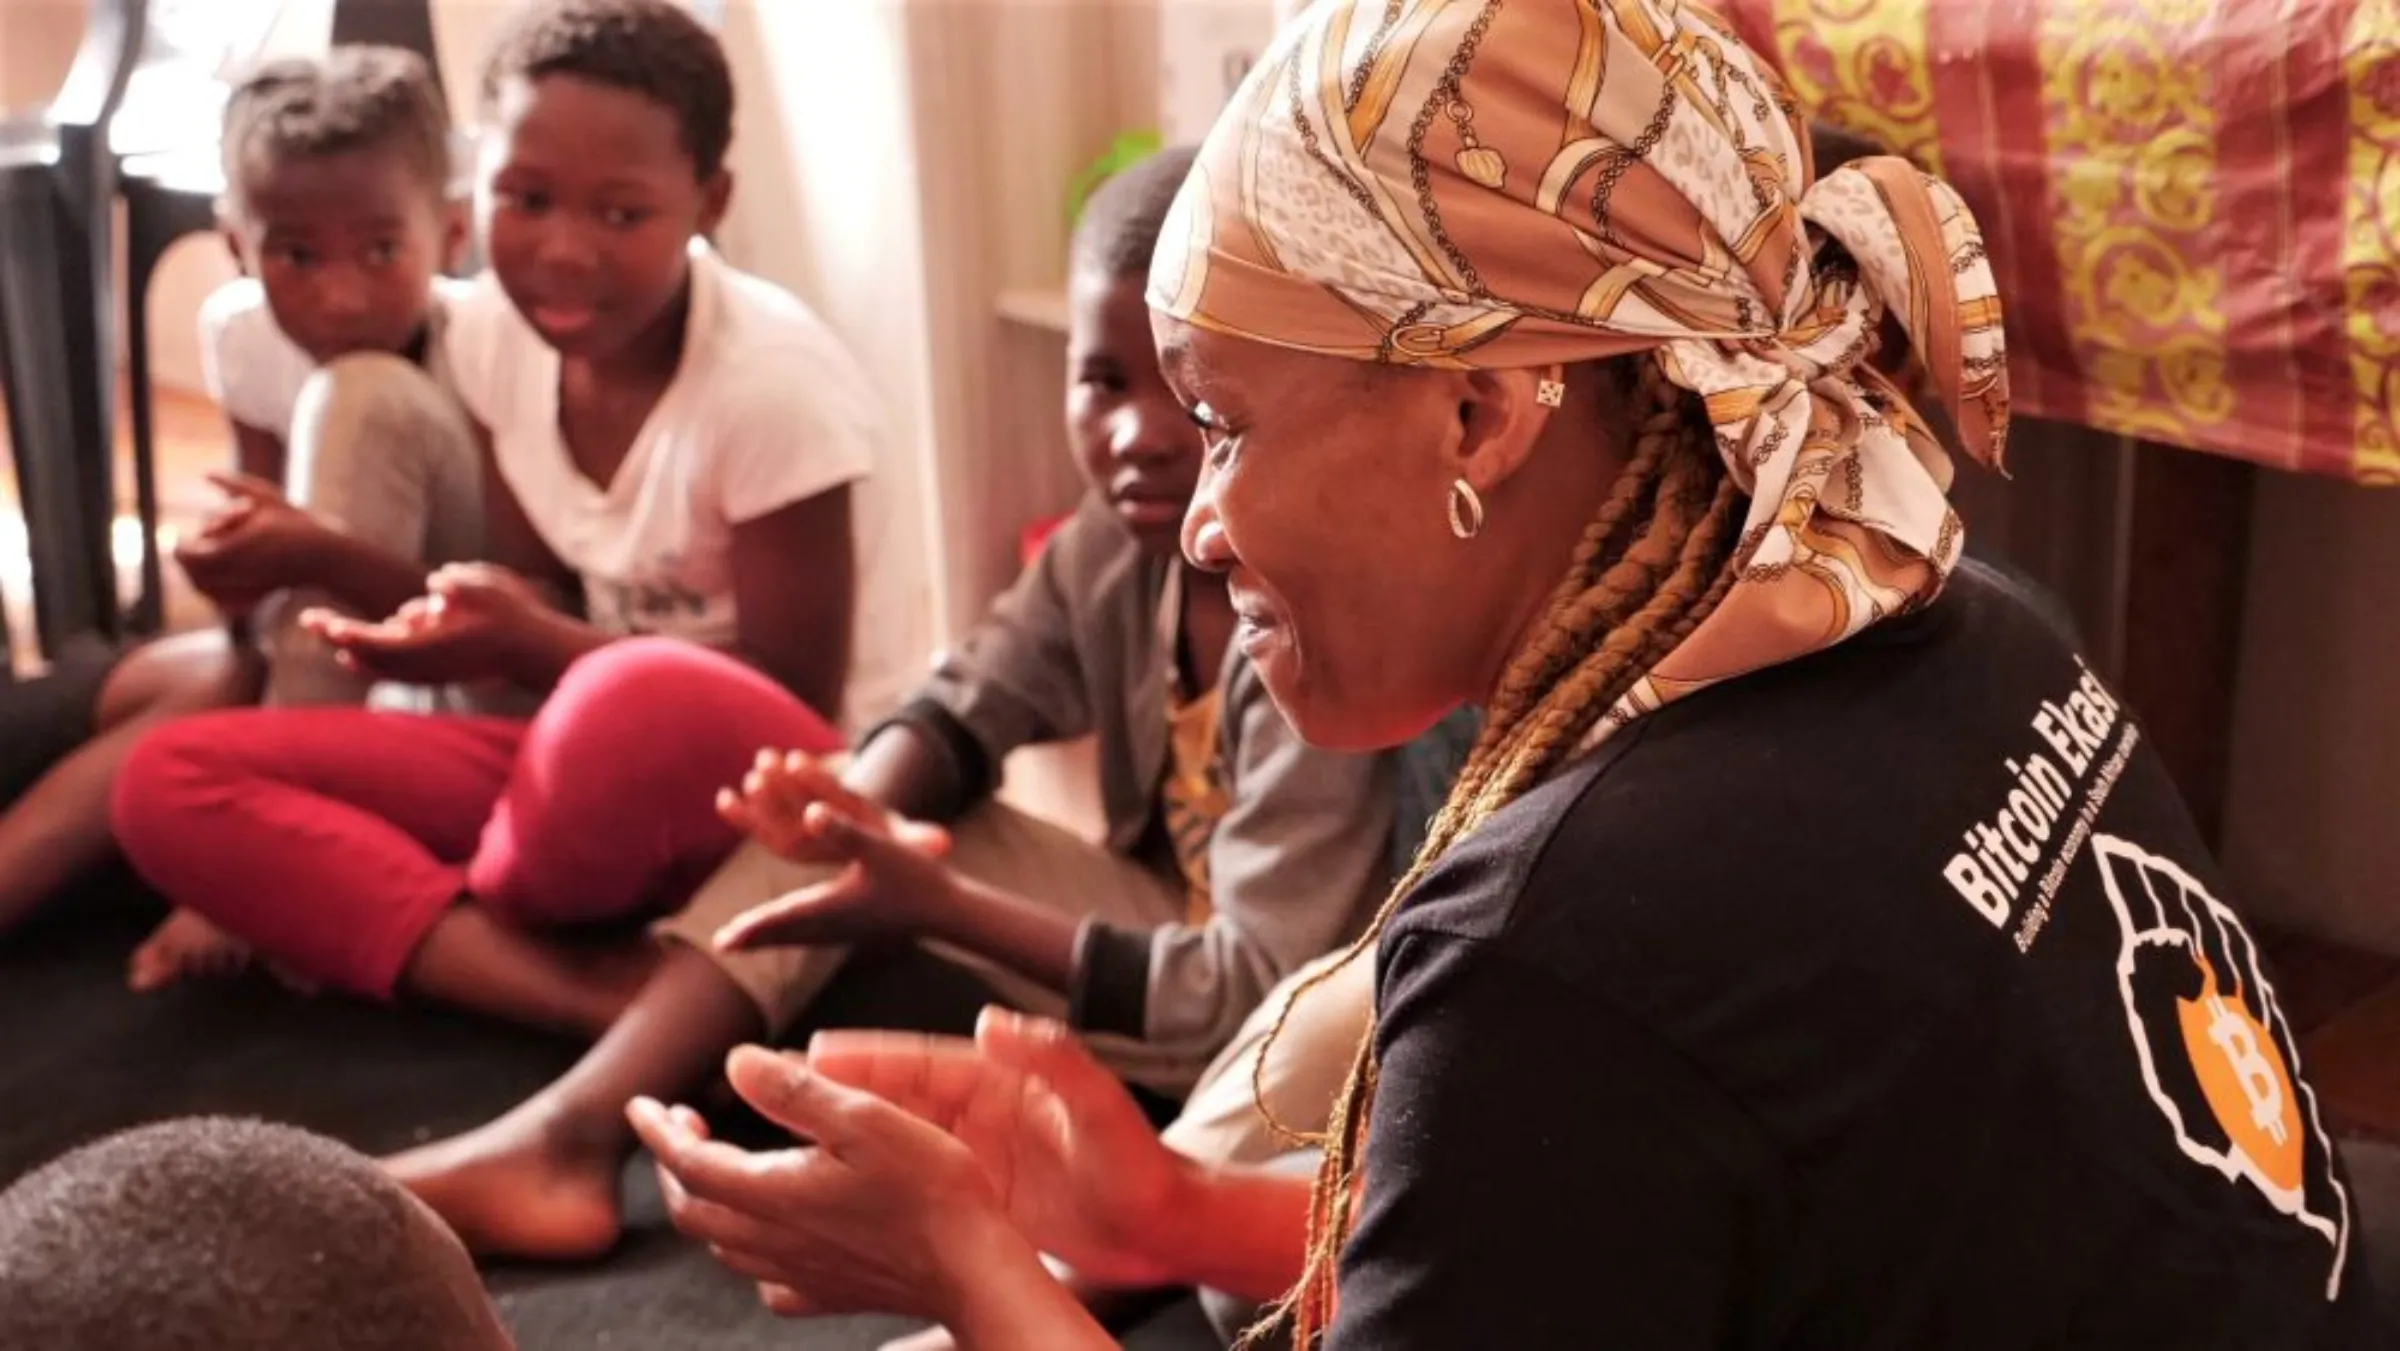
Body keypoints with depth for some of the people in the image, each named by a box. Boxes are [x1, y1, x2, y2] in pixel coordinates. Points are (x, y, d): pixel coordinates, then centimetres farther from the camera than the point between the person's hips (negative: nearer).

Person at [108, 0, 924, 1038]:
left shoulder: (772, 381, -20)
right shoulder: (496, 332, -2)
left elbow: (794, 706, -17)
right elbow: (540, 585, 6)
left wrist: (530, 647, -24)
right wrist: (475, 621, -18)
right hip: (611, 766, 7)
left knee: (636, 709, -43)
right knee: (173, 781, -8)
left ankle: (480, 918, -7)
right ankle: (605, 994, -25)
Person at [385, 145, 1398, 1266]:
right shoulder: (1115, 543, -4)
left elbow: (1263, 997, -28)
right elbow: (965, 708, 0)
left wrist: (943, 908, -29)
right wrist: (862, 814, -25)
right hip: (1170, 932, 8)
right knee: (845, 827, -4)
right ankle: (569, 1139, -12)